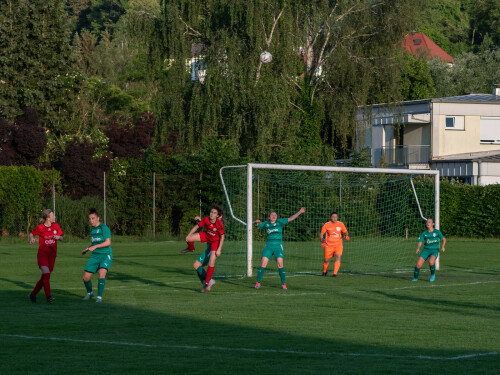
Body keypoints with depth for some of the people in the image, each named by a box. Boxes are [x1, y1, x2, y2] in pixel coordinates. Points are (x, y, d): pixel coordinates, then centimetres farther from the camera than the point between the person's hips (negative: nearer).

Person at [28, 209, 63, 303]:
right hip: (42, 254, -5)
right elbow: (31, 234, 8)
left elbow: (61, 238, 10)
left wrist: (58, 237, -13)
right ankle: (48, 296, -19)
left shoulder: (56, 226, 2)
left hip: (52, 255, 5)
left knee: (44, 278, 8)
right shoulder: (40, 228, -9)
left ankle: (33, 294, 25)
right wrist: (31, 239, -13)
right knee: (46, 274, -21)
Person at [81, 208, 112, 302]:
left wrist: (95, 247, -25)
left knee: (101, 274, -28)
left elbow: (108, 242, -19)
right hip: (95, 256, 7)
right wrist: (87, 249, 17)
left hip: (105, 255, -7)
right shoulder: (92, 229, 12)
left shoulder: (104, 228, -11)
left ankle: (99, 297, -15)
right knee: (85, 277, 0)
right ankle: (89, 293, 29)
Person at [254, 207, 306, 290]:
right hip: (268, 246, 1)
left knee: (280, 264, -13)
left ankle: (283, 284, -6)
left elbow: (290, 219, 6)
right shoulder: (266, 224, 12)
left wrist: (300, 212, 0)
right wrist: (257, 222, -7)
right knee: (263, 264, -8)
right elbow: (257, 225, 18)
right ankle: (258, 282, 2)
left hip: (278, 246, -1)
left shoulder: (279, 222, 7)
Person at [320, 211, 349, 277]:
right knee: (326, 260, 6)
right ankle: (324, 271, 36)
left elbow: (345, 232, 11)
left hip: (338, 245, 1)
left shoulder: (341, 224, -1)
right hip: (329, 245, 0)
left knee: (338, 257, -21)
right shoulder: (327, 225, -6)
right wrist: (322, 240, -18)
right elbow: (322, 234, 1)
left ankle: (335, 273, -19)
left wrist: (346, 235, -12)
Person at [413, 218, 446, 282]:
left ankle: (433, 275, -3)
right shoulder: (424, 233, 1)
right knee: (418, 264, -16)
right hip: (426, 250, 2)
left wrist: (442, 246, -8)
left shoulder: (437, 232, -3)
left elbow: (444, 239, 10)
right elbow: (419, 243, 2)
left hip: (434, 251, -2)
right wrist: (418, 248, -20)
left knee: (431, 262, -33)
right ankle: (415, 278, 11)